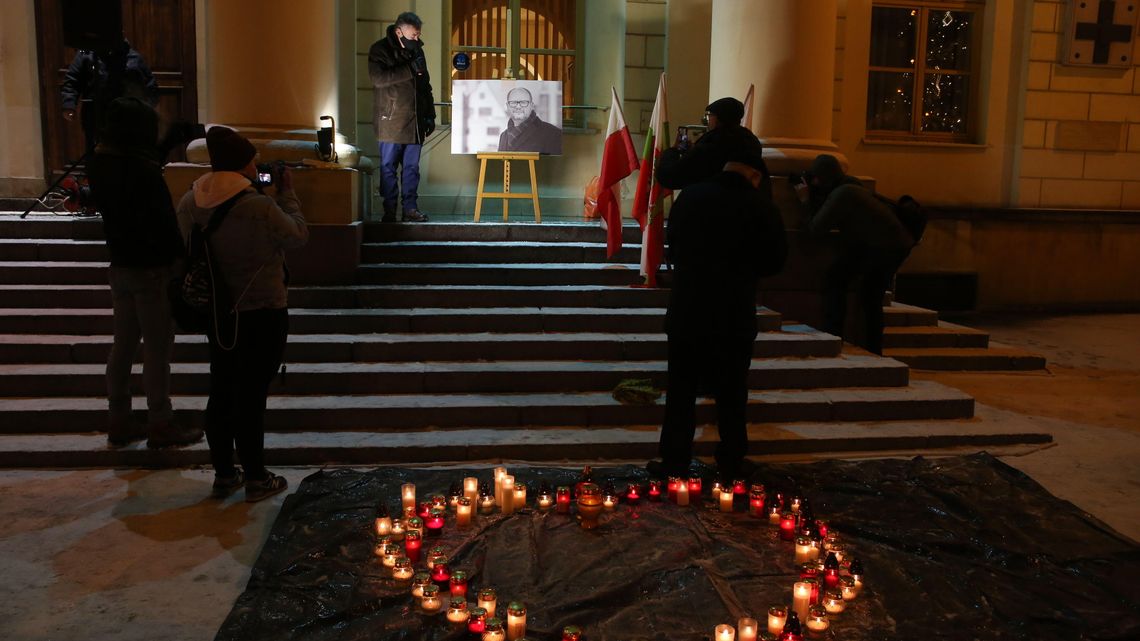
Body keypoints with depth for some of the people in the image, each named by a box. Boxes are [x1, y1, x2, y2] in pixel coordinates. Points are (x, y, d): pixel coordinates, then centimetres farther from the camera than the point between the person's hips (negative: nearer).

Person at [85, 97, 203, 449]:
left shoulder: (99, 164, 3)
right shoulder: (143, 170, -22)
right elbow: (163, 220, -21)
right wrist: (182, 255, -10)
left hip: (119, 263, 8)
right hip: (152, 268, -8)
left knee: (123, 344, 15)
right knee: (157, 348, 1)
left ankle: (118, 421, 24)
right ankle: (161, 426, 9)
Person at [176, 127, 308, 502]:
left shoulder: (190, 204, -1)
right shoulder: (259, 207, -22)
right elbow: (298, 236, -8)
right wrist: (286, 194, 1)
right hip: (262, 314, -6)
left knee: (221, 393, 15)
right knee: (252, 397, 2)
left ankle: (223, 475, 27)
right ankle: (256, 480, 14)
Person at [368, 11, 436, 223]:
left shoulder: (417, 50, 14)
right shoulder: (380, 50, -4)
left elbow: (425, 84, 20)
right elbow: (378, 78, -21)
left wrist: (430, 115, 15)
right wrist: (409, 69, -23)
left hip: (415, 121, 5)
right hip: (391, 121, -5)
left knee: (411, 167, 6)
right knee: (388, 167, 0)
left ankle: (410, 208, 11)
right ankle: (389, 211, 6)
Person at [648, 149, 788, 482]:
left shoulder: (690, 195, 1)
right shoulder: (761, 206, -7)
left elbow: (672, 242, 11)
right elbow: (774, 260, 1)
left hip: (687, 308, 1)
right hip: (735, 314, -1)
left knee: (681, 389, 10)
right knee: (731, 392, 11)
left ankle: (674, 460, 14)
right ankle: (731, 461, 19)